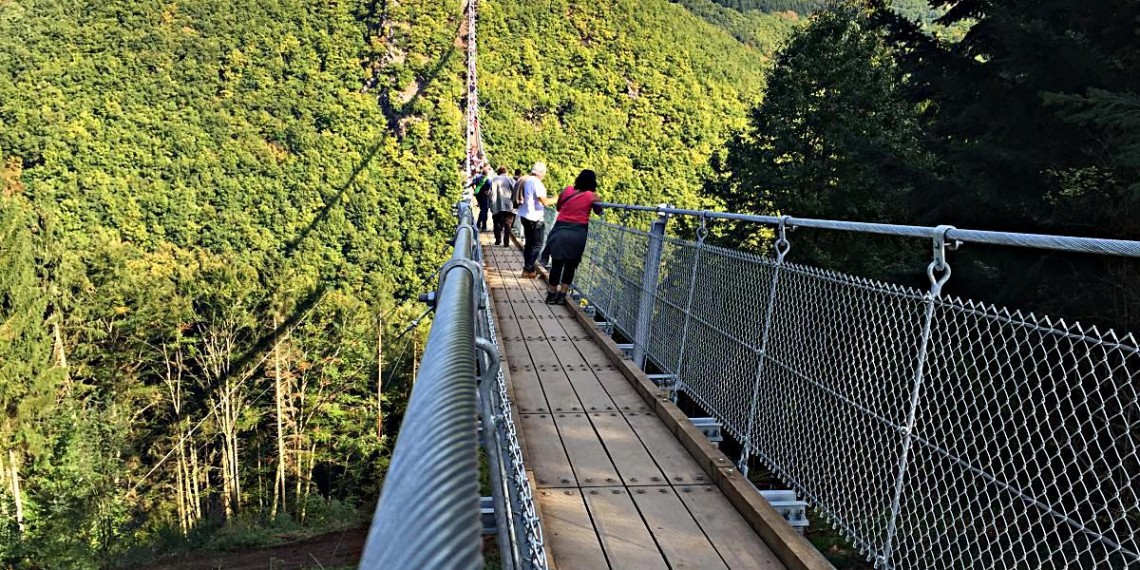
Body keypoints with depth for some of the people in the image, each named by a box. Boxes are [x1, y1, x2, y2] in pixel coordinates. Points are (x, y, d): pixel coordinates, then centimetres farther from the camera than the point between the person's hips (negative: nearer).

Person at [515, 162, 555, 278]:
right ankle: (528, 270, 0)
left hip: (525, 216, 9)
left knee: (529, 243, 15)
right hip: (535, 218, -9)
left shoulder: (524, 180, 10)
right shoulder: (536, 182, -18)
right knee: (537, 245, -1)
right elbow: (545, 202, -21)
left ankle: (528, 268, 20)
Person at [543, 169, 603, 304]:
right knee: (571, 265, 11)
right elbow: (599, 212, 12)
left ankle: (552, 295, 15)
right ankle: (561, 296, 12)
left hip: (561, 230, 2)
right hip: (577, 233, -2)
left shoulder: (568, 189, 5)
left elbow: (558, 207, 16)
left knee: (556, 264, 9)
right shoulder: (592, 195, -3)